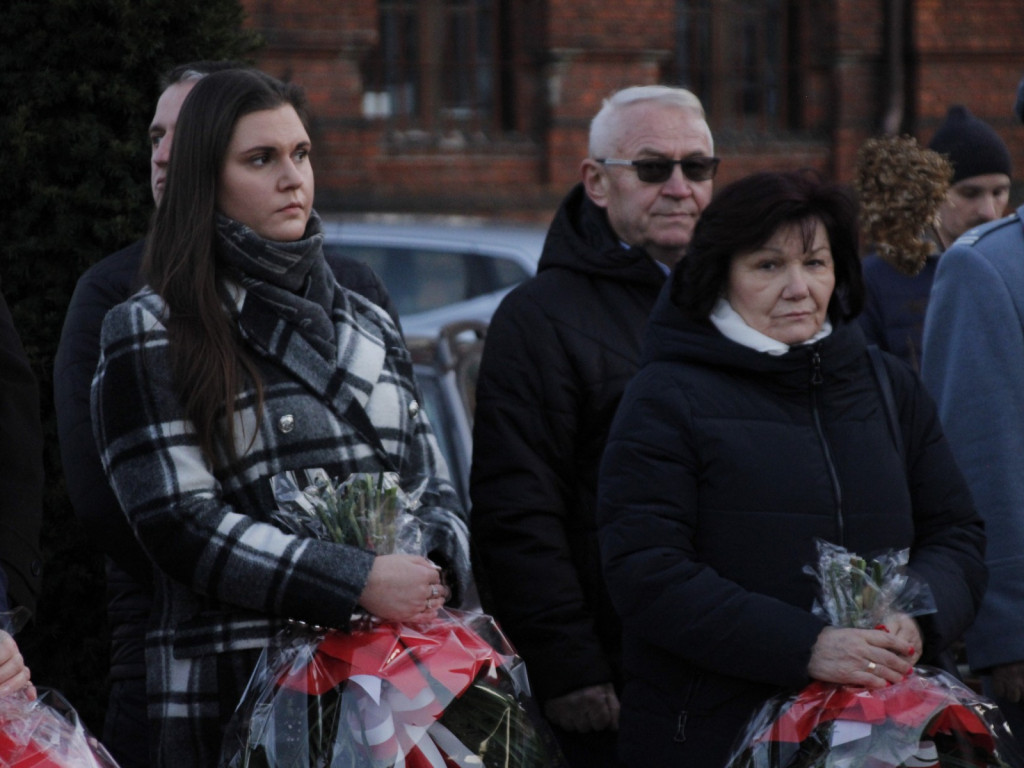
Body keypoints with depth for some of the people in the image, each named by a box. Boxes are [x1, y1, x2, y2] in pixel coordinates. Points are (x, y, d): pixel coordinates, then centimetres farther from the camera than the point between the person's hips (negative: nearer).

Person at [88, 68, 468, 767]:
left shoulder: (369, 327, 17)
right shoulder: (151, 335, -2)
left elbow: (433, 487, 17)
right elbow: (178, 524, -12)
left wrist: (434, 572, -7)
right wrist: (359, 585, -19)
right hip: (232, 694, -5)